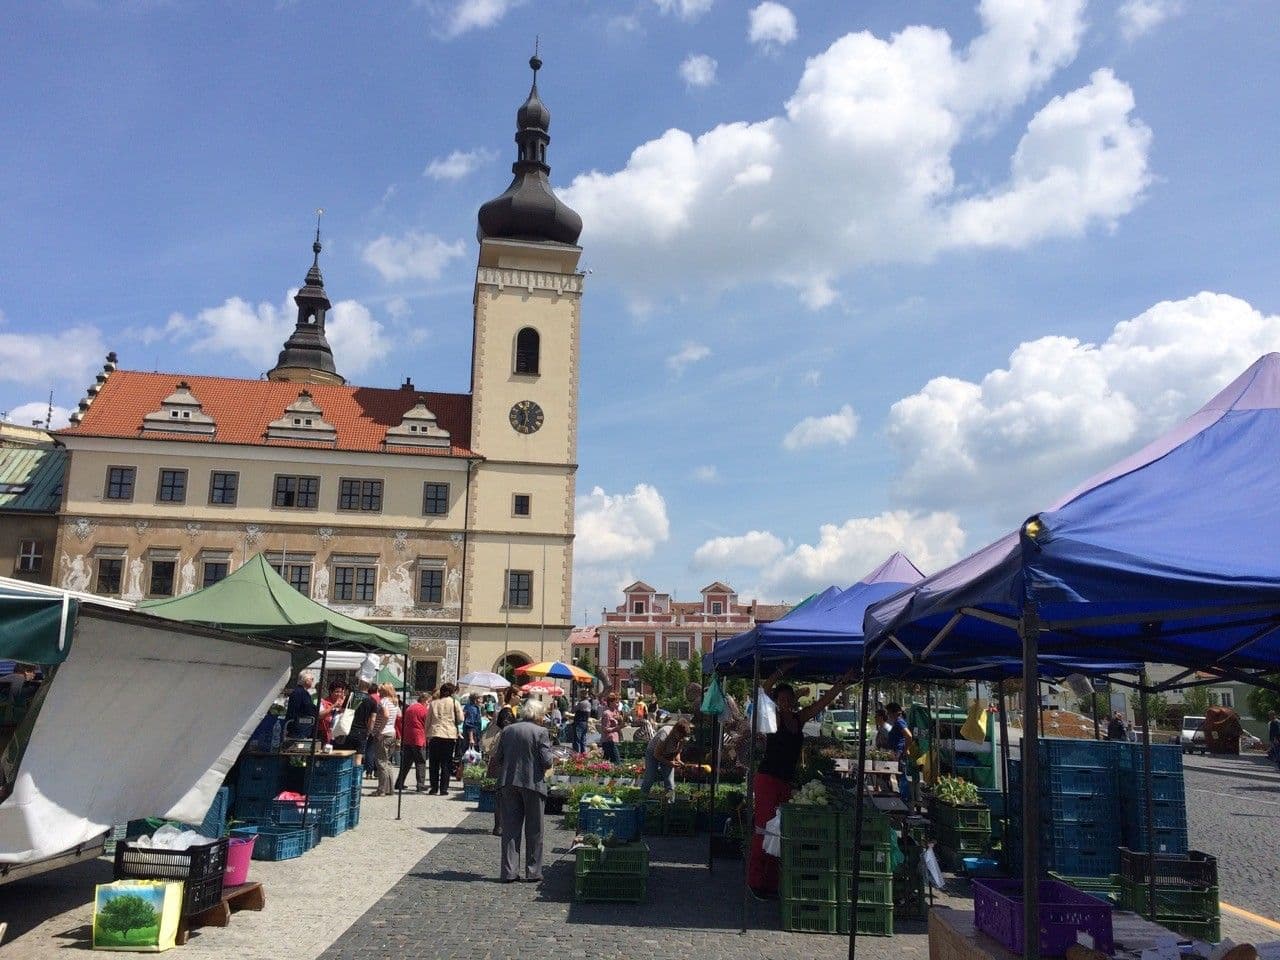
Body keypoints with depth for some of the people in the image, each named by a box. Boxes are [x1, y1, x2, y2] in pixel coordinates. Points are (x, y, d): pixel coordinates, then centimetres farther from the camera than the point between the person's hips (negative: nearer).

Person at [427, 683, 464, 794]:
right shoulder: (454, 702, 0)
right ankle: (443, 788, 2)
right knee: (446, 764, 5)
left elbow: (428, 720, 10)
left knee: (433, 764, 10)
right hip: (450, 736, -2)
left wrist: (427, 735, 17)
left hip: (434, 735, 2)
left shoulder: (433, 703, 8)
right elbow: (460, 719, 0)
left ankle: (434, 788, 10)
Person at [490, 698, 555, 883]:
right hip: (533, 783, -3)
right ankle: (533, 872, 12)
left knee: (510, 829, 9)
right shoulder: (540, 732, -8)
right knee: (533, 831, 9)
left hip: (508, 783, 3)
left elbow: (496, 759, 6)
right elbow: (547, 761, -12)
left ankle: (509, 871, 10)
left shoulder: (507, 731, 4)